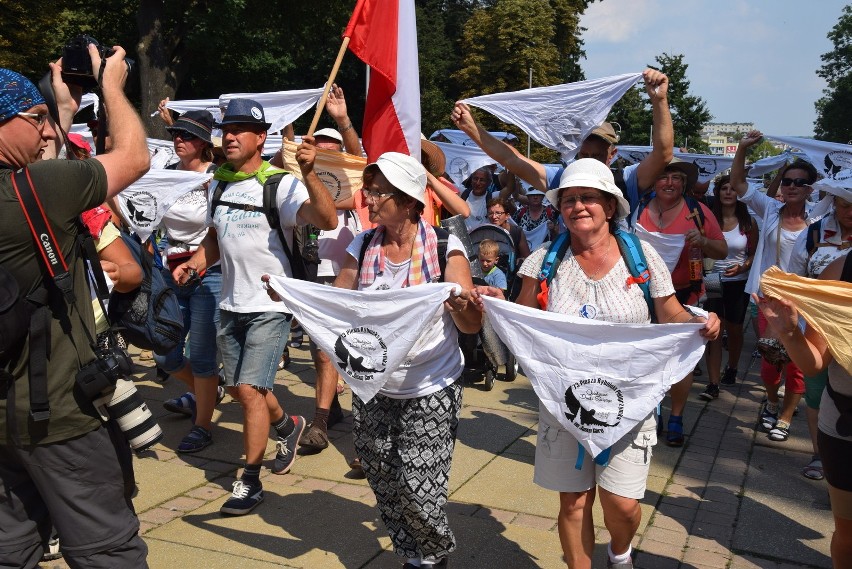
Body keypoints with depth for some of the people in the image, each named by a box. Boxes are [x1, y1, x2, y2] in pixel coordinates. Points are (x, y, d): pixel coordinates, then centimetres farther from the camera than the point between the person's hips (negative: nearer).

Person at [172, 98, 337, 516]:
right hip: (231, 306, 8)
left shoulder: (281, 185, -14)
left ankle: (250, 482, 5)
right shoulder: (220, 185, 8)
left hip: (270, 306, -7)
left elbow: (327, 220, -30)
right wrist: (195, 262, 2)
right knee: (239, 388, 18)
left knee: (250, 390, -11)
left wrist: (308, 173, -42)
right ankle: (288, 427, 45)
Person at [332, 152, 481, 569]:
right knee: (384, 485, 12)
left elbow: (471, 326, -10)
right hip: (373, 389, 4)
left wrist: (463, 307, -32)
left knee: (418, 487, -4)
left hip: (431, 392, -4)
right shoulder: (362, 247, 2)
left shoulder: (444, 247, -9)